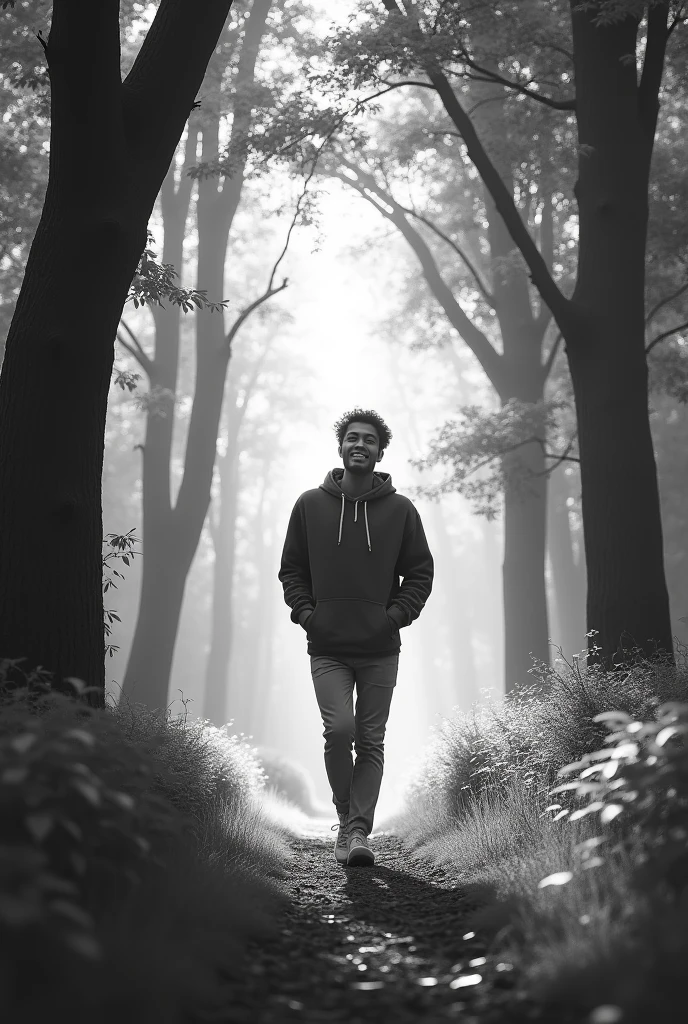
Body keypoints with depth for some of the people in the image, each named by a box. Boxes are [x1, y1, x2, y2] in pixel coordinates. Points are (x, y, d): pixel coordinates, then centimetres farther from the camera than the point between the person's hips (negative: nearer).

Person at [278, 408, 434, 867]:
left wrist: (397, 614, -5)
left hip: (380, 649, 1)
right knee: (339, 728, -15)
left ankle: (359, 829, 9)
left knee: (371, 742, 3)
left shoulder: (400, 509, 4)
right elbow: (291, 569, 12)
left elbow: (421, 572, 8)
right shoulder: (310, 505, 5)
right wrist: (305, 612, -2)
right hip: (327, 648, -1)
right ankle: (347, 817, 5)